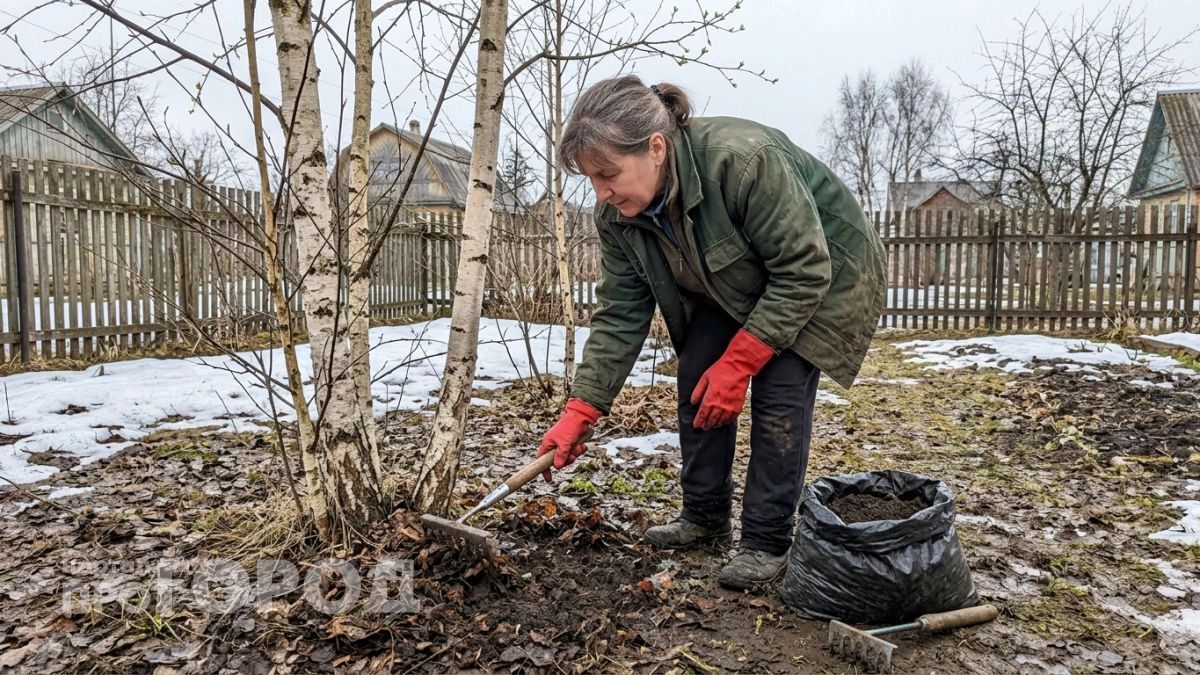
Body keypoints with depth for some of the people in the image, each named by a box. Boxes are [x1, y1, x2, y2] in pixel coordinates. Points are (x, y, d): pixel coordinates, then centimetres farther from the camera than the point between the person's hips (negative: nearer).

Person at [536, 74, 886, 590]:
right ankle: (704, 516, 15)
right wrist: (579, 413, -21)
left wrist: (737, 363, -31)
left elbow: (803, 272, -32)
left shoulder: (743, 159, -39)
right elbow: (619, 315, -16)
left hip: (821, 276, -5)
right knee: (697, 382, -3)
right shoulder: (617, 215, -19)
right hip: (734, 288, 6)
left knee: (779, 391, -16)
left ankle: (768, 543, -3)